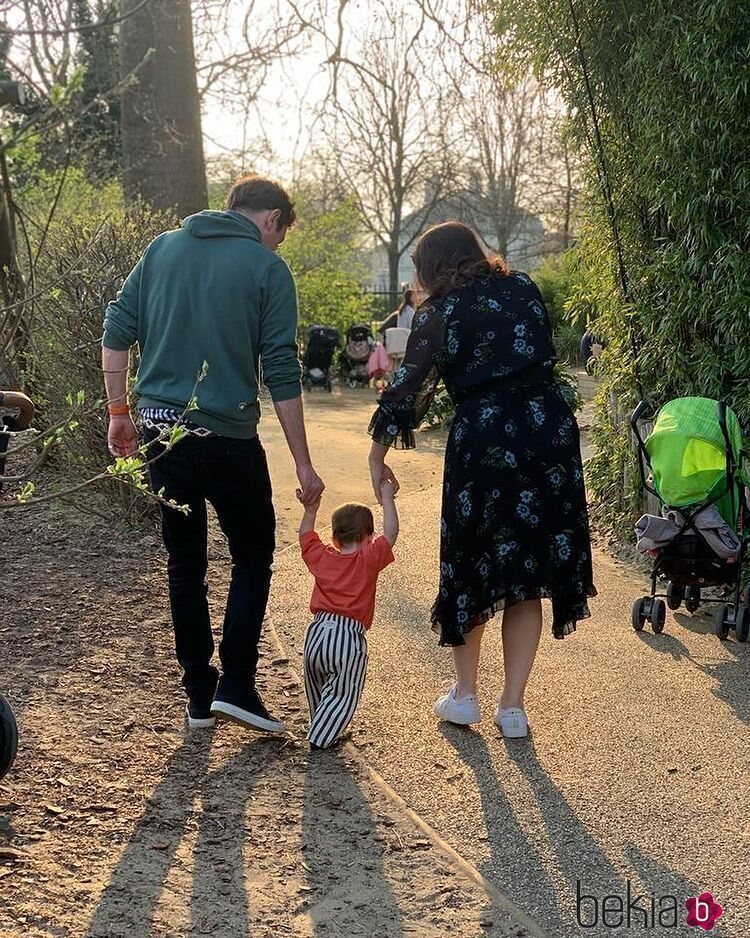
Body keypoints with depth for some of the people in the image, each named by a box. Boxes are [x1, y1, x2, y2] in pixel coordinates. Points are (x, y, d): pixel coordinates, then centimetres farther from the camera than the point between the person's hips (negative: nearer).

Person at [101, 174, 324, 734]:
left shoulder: (162, 249, 9)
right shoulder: (266, 268, -3)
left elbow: (116, 333, 6)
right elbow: (281, 373, -7)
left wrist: (120, 411, 13)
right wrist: (303, 463, -4)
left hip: (161, 432, 4)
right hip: (228, 438, -4)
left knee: (185, 565, 13)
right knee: (253, 557, 13)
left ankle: (200, 696, 18)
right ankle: (236, 684, 5)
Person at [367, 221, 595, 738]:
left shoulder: (440, 312, 1)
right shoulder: (524, 289, 11)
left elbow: (408, 386, -3)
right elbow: (547, 355, 14)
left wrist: (378, 457, 4)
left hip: (483, 438, -3)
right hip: (550, 431, 3)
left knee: (472, 564, 15)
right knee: (530, 571, 10)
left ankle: (465, 694, 25)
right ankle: (513, 705, 14)